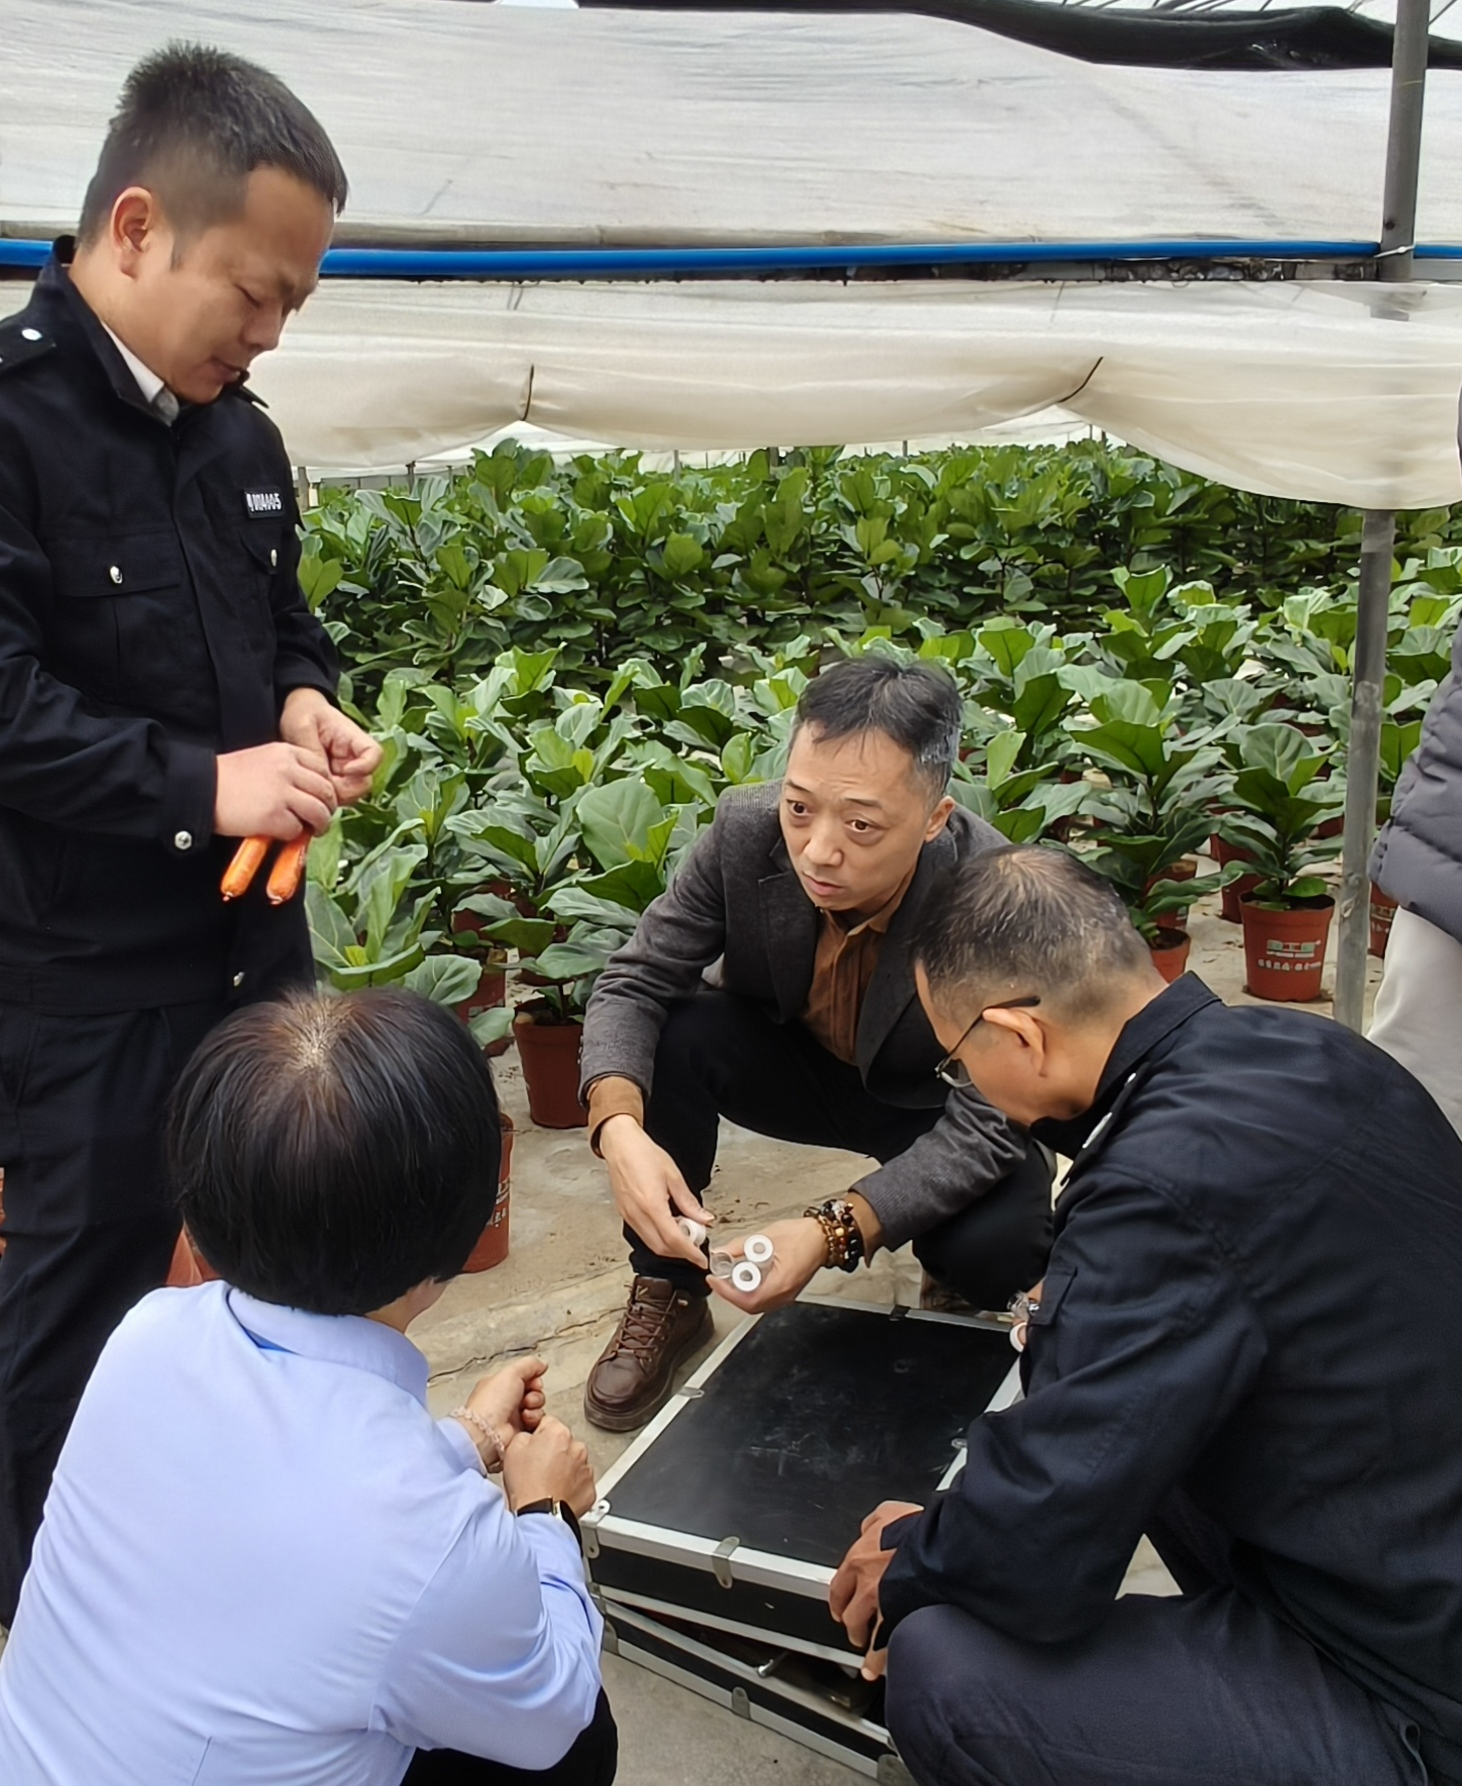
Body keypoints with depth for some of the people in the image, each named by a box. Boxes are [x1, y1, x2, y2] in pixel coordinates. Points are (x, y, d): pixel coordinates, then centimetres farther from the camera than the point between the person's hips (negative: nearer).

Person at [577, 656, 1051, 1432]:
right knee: (671, 1037, -26)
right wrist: (620, 1128, -39)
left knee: (996, 1246, -31)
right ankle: (667, 1294, -4)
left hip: (943, 1111, -2)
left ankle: (957, 1290, 9)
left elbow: (988, 1121, -29)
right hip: (796, 1062, 3)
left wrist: (832, 1233, -41)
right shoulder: (744, 831, -27)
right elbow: (634, 984, -19)